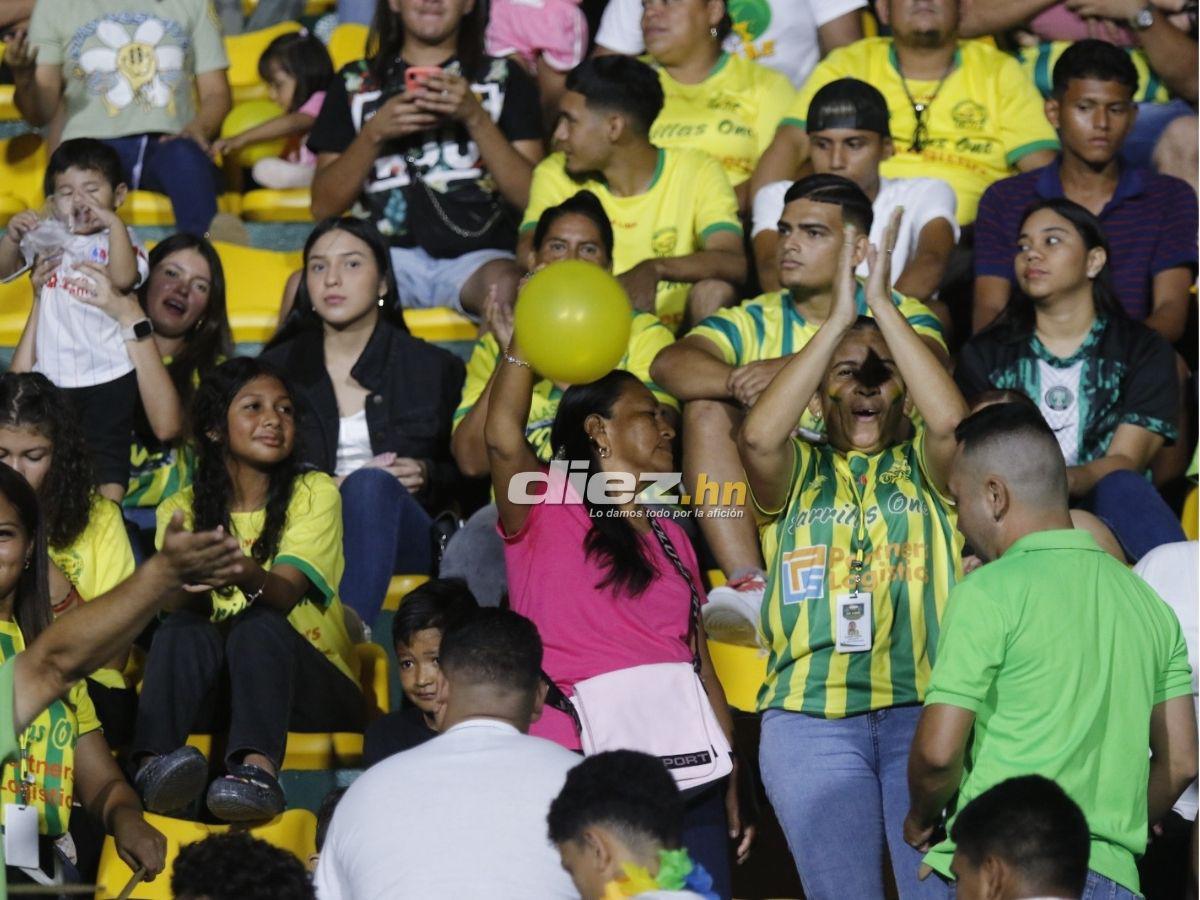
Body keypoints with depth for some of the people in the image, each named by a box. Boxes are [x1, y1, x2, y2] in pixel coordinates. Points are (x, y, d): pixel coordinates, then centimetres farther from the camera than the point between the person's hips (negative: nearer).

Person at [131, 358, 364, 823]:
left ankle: (257, 769, -59)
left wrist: (245, 574, -39)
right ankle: (153, 764, -53)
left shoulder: (314, 493, 4)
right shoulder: (182, 508, 10)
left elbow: (284, 594, -14)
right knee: (182, 631, -29)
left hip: (312, 698, -1)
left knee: (257, 626, -33)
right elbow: (183, 612, -8)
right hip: (217, 693, 2)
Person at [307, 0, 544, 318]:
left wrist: (476, 118, -9)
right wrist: (374, 133, -5)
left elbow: (530, 196, 2)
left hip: (477, 253, -1)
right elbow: (323, 206, 9)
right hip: (388, 252, 1)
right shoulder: (356, 82, 17)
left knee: (507, 288, -37)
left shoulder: (504, 77, 14)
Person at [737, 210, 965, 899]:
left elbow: (950, 421, -10)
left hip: (925, 706, 0)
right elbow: (759, 436, -10)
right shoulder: (798, 473, 14)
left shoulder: (924, 468, 13)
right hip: (811, 714, 0)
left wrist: (884, 305, -10)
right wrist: (840, 318, -12)